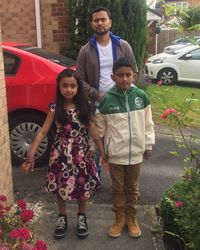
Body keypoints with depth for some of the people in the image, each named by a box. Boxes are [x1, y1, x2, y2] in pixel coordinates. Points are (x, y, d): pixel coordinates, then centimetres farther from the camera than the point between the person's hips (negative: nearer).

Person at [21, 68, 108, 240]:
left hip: (82, 153, 0)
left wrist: (103, 154, -3)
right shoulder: (55, 108, -7)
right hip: (61, 153, 0)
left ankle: (81, 217, 34)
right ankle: (62, 218, 34)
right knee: (61, 186, 11)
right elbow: (42, 132, -7)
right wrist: (30, 156, -12)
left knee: (83, 185, 10)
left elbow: (93, 131, -2)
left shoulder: (85, 107, -5)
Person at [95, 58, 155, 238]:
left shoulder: (141, 96, -5)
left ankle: (132, 218, 36)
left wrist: (149, 144, 5)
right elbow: (99, 127, -3)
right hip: (115, 153, -1)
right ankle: (119, 218, 34)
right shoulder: (106, 100, -11)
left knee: (132, 188, 18)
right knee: (118, 188, 14)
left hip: (136, 152, 2)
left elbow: (148, 123, 3)